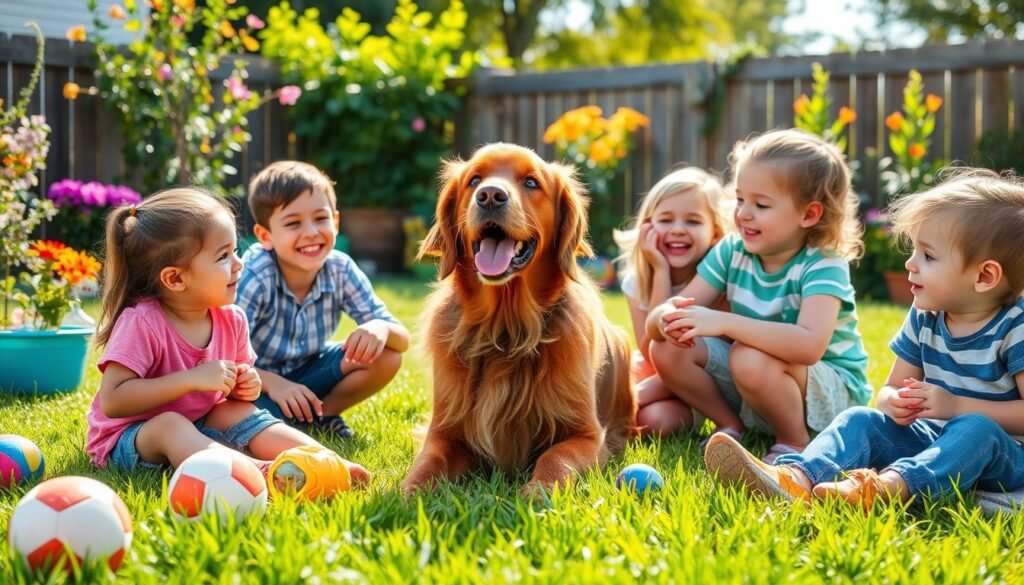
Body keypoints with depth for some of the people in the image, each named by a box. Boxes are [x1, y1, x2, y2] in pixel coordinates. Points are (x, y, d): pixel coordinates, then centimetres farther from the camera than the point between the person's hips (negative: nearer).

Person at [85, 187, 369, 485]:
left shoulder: (231, 320, -3)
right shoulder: (141, 323, -24)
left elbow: (229, 391, 15)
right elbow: (112, 402, -31)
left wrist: (244, 387, -11)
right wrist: (192, 379, -32)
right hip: (128, 438, -7)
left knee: (239, 411, -17)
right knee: (169, 425, -34)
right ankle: (259, 470, -56)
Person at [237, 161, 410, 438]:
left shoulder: (341, 270, -16)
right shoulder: (254, 277, -28)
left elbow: (402, 339, -13)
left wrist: (381, 328, -37)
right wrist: (272, 383, -43)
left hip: (307, 371, 5)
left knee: (387, 357, -15)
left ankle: (319, 414, 1)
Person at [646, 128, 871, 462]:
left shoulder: (823, 266, -22)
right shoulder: (732, 251, -5)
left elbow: (810, 345, -41)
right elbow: (656, 318, -10)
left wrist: (723, 322, -47)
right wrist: (668, 319, -36)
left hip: (834, 394, -6)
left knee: (750, 359, -35)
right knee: (667, 349, -12)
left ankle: (795, 442, -10)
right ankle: (733, 427, 6)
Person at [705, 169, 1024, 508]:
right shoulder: (924, 321, 5)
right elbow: (890, 388, 11)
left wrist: (956, 406, -25)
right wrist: (893, 403, -14)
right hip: (929, 440, 5)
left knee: (975, 429, -36)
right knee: (862, 420, -15)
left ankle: (891, 486, -60)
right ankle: (797, 476, -44)